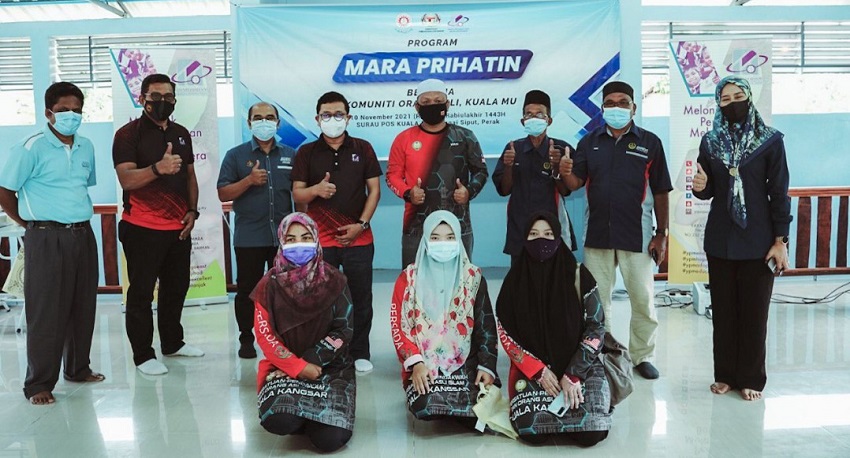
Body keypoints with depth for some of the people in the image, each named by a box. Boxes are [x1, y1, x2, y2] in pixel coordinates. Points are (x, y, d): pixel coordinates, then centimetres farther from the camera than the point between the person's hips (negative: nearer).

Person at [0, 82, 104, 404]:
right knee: (47, 313, -1)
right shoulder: (32, 148, -7)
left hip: (83, 235, 6)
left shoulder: (86, 147, 11)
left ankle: (78, 368, 28)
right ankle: (39, 383, 10)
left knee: (83, 308, 13)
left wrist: (78, 216, 14)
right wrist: (29, 223, 3)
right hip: (47, 240, -6)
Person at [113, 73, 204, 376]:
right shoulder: (128, 134, -6)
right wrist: (158, 168, -36)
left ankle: (173, 343, 30)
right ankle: (143, 355, 11)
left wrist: (192, 210, 5)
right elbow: (126, 179, -18)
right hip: (142, 229, -6)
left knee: (176, 288, 15)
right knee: (141, 293, 1)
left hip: (179, 227, 6)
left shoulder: (181, 133, 13)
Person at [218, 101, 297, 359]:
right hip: (249, 238, -1)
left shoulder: (290, 155, 9)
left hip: (285, 236, 2)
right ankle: (246, 340, 20)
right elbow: (223, 194, -2)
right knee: (247, 291, 7)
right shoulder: (236, 155, 3)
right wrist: (249, 180, -17)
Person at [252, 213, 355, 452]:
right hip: (285, 367, 0)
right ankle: (304, 416, 6)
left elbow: (343, 331, -5)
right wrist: (298, 367, -15)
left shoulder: (334, 281, -1)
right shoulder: (270, 284, -1)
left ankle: (312, 416, 14)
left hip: (330, 366, 0)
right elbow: (265, 335, -5)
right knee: (279, 421, -30)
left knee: (330, 439, -22)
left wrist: (309, 361, -14)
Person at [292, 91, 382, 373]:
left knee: (361, 298, 6)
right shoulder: (307, 152, 5)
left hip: (358, 238, 0)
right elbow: (297, 194, 3)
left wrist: (361, 224, -6)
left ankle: (360, 353, 19)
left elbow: (374, 189, 4)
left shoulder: (362, 148, 6)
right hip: (320, 240, 0)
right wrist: (316, 189, -19)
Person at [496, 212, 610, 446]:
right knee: (532, 431, -24)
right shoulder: (515, 279, -2)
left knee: (590, 432, -21)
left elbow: (596, 328, -5)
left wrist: (573, 374, -13)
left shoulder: (579, 276, -5)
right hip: (532, 367, 0)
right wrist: (539, 370, -11)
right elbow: (506, 335, -1)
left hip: (578, 364, 0)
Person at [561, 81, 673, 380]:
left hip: (636, 235, -2)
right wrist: (566, 173, -22)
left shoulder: (650, 142, 1)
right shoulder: (589, 142, 7)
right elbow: (576, 183, 1)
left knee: (643, 299, 5)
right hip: (597, 233, 2)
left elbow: (660, 192, 1)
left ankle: (643, 356, 22)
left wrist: (661, 235, -3)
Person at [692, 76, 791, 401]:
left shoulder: (770, 140, -3)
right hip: (720, 241, 3)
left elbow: (779, 193, -4)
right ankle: (725, 374, 20)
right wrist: (700, 187, -14)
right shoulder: (710, 142, 5)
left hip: (758, 241, -2)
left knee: (754, 311, 5)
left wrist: (781, 240, -8)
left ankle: (751, 378, 17)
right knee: (723, 310, 9)